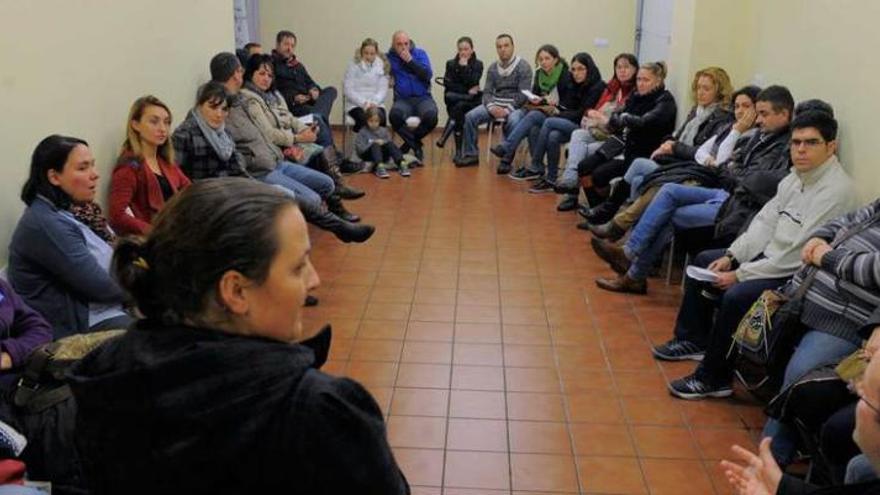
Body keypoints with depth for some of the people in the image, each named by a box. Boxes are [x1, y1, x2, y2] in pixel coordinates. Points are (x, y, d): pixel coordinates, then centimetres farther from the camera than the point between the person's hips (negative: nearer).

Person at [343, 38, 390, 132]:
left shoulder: (382, 66, 6)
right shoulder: (353, 65, -1)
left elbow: (383, 89, 1)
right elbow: (348, 90, -5)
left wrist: (374, 102, -17)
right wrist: (363, 103, -16)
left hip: (376, 104, 2)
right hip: (356, 104, -2)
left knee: (381, 118, -29)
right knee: (364, 119, -32)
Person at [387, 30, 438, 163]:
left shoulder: (420, 53, 7)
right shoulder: (389, 57, 7)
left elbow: (428, 75, -7)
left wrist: (410, 61, -12)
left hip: (423, 97, 0)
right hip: (402, 99, 0)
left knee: (431, 117, -32)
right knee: (395, 115, -35)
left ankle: (408, 143, -3)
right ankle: (416, 146, -10)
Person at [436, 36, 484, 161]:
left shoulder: (478, 64, 5)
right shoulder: (451, 64, 11)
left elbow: (472, 83, -10)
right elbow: (448, 83, -2)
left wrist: (464, 66, -11)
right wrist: (467, 91, -9)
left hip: (472, 101, -1)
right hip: (453, 100, 1)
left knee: (459, 106, -32)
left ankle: (444, 137, -31)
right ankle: (458, 150, -32)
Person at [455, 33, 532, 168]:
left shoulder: (523, 66, -5)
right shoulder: (493, 67, 11)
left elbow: (523, 95, -12)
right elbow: (487, 91, 9)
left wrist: (507, 110, -21)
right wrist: (491, 107, -12)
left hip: (515, 105, -5)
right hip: (495, 103, 5)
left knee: (512, 122, -38)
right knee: (469, 117, -15)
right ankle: (470, 154, -4)